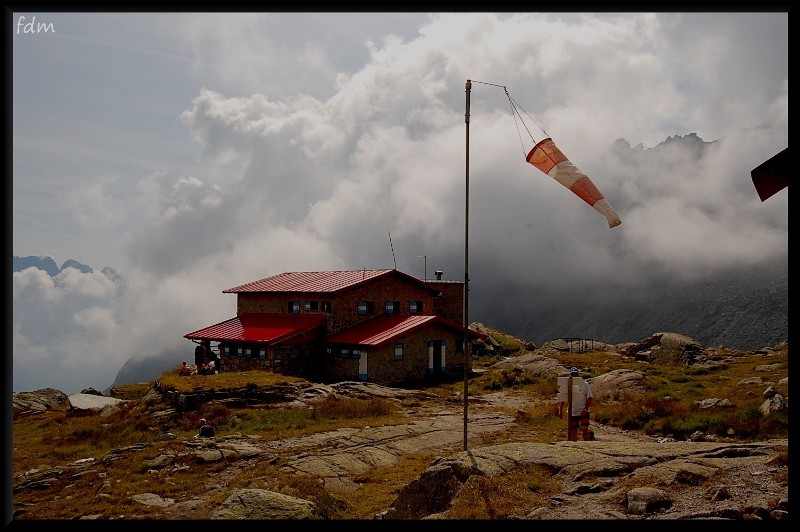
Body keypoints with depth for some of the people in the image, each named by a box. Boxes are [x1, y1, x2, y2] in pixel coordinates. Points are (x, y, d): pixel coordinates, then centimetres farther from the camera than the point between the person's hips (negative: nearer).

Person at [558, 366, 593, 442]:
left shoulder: (585, 384, -4)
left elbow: (589, 398, -4)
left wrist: (585, 409, -15)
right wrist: (560, 410, -3)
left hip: (583, 412, -3)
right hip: (572, 412, 3)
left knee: (584, 429, -12)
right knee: (572, 430, 7)